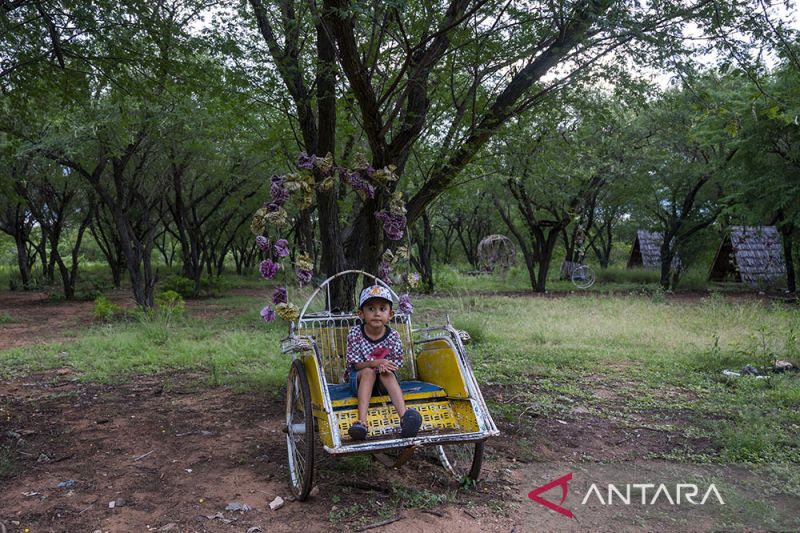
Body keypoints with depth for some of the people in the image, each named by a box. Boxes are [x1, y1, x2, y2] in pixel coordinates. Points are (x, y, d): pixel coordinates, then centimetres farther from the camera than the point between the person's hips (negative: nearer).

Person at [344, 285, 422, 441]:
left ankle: (404, 416, -51)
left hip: (384, 381, 1)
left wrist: (385, 367, -26)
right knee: (369, 372, -32)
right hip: (359, 378, 0)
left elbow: (397, 363, -2)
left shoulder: (393, 336, -8)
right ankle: (362, 421, -45)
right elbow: (355, 363, -14)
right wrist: (375, 363, -32)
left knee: (387, 372, -31)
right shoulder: (355, 334, -12)